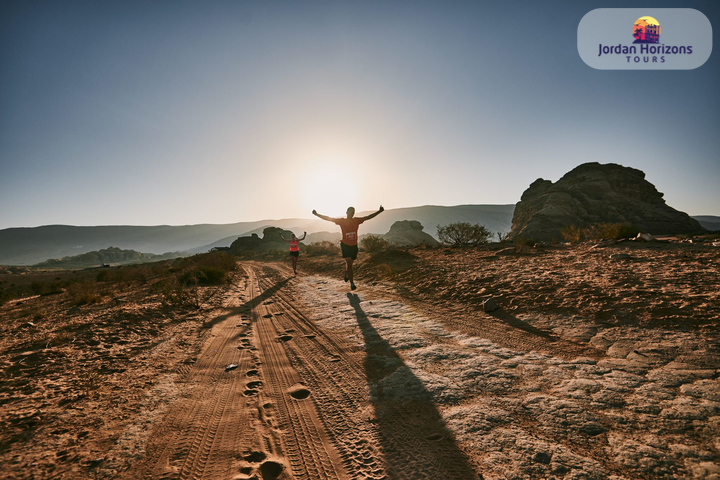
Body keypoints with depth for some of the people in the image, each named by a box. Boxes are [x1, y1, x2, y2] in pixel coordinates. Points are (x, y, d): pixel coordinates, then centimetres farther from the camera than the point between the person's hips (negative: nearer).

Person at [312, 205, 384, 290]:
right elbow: (328, 218, 1)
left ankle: (346, 274, 48)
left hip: (354, 245, 3)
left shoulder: (356, 220, 3)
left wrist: (379, 211, 2)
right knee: (349, 263, -12)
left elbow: (368, 217, 5)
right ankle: (352, 283, -8)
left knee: (349, 263, 16)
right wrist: (317, 214, -1)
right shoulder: (342, 221, -3)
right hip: (345, 245, -3)